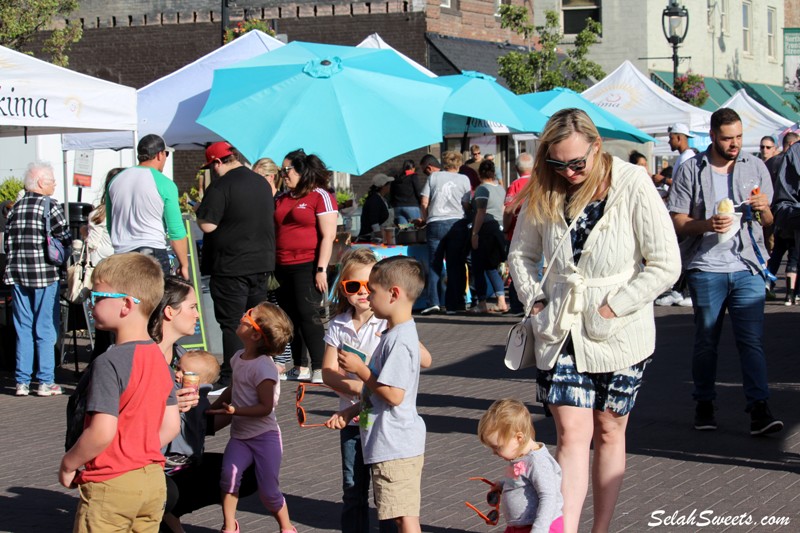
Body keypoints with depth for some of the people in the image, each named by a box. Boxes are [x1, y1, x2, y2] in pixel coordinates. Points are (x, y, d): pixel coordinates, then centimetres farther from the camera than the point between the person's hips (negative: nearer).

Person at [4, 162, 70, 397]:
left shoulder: (15, 208, 10)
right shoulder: (49, 206, -6)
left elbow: (7, 243, 11)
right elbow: (65, 238, -8)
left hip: (17, 274, 5)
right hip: (44, 274, -5)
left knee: (22, 329, 10)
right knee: (45, 330, 1)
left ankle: (22, 382, 10)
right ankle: (45, 382, 2)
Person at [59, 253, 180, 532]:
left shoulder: (109, 362, -18)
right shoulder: (159, 359, 6)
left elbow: (102, 432, -23)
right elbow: (171, 426, 9)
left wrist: (68, 464, -9)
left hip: (111, 486, -8)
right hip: (154, 481, 8)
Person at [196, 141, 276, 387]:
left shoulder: (221, 186, -15)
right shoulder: (262, 183, 10)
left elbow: (207, 225, -20)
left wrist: (200, 211, -1)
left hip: (231, 268, -7)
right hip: (263, 264, 7)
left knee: (232, 325, -3)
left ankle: (231, 380, -4)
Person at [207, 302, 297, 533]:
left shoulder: (263, 368, -20)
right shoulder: (238, 358, 5)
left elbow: (266, 407, -22)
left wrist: (233, 410, -26)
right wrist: (213, 408, 16)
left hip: (264, 435, -6)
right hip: (240, 434, 6)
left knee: (268, 491, -3)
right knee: (229, 473, -18)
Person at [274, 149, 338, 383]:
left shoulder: (321, 197, -4)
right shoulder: (281, 199, 16)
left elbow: (328, 236, -10)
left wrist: (321, 269, -16)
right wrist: (272, 267, 12)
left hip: (307, 266, -7)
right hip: (283, 268, 7)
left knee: (307, 314, -11)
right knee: (290, 316, 7)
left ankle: (319, 368, -7)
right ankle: (300, 368, 14)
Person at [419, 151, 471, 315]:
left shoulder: (434, 176, 8)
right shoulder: (463, 179, 7)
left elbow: (424, 203, 6)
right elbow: (466, 205, 3)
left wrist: (426, 219, 20)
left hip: (435, 223, 0)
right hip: (456, 222, 0)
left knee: (434, 264, 1)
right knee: (455, 265, 5)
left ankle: (433, 302, -10)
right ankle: (454, 303, 5)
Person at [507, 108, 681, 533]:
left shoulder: (632, 185, -11)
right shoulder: (542, 192, 1)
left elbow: (666, 265, -12)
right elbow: (521, 253, 16)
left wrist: (612, 308, -14)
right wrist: (534, 299, 1)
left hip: (619, 332, -2)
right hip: (561, 330, 2)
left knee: (608, 431, 10)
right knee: (572, 434, -7)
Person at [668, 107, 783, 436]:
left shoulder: (755, 167, 10)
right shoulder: (691, 170, 2)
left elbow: (768, 221, 15)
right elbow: (677, 222, -1)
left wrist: (763, 209, -8)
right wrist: (707, 224, -19)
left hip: (747, 267, 1)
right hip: (706, 268, -1)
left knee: (752, 340, -5)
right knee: (706, 341, 7)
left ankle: (759, 410, -8)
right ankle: (704, 406, 19)